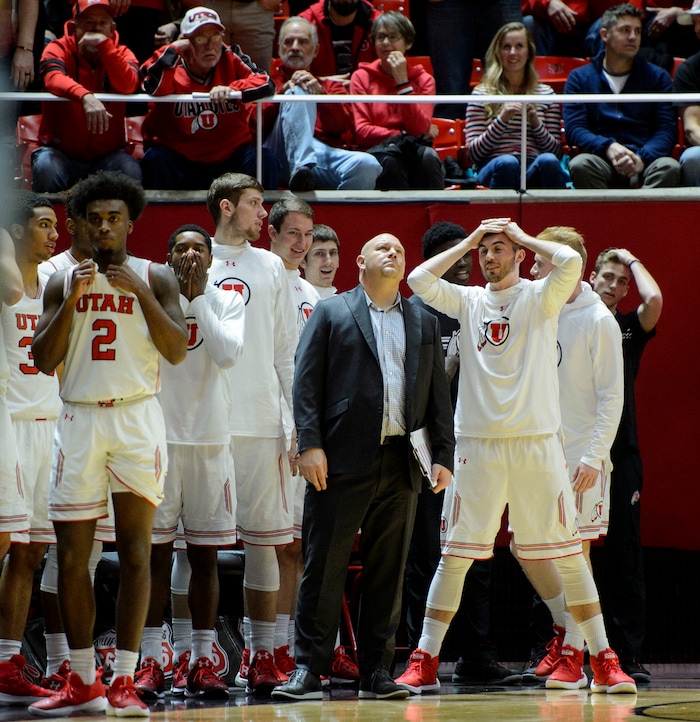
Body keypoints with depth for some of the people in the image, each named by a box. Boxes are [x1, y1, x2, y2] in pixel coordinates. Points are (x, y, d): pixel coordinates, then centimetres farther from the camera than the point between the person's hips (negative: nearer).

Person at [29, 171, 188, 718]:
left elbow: (178, 351, -5)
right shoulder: (63, 282, 10)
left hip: (137, 418, -2)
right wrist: (73, 299, -9)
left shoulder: (155, 278, 6)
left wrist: (140, 293, -13)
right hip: (79, 420, 2)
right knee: (71, 555, 0)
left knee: (135, 550, -4)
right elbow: (44, 360, 2)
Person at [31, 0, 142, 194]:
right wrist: (85, 97, -44)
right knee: (45, 168, -32)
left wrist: (105, 45, -19)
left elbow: (128, 86, -17)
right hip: (62, 152, -2)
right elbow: (53, 79, -26)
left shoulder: (122, 53, 5)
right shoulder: (58, 49, -2)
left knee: (131, 171, -28)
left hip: (107, 153, 2)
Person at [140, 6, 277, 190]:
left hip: (228, 155, 1)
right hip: (178, 158, -1)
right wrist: (173, 50, -16)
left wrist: (231, 89, -28)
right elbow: (154, 89, -23)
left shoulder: (230, 59, 1)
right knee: (155, 159, -28)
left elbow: (266, 84, -12)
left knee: (264, 161, -21)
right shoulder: (173, 63, -3)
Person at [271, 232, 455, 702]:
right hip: (343, 461, -3)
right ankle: (309, 669, -2)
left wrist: (444, 455, 6)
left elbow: (438, 394, 15)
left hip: (400, 465, 3)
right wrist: (310, 444, -10)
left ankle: (377, 671, 11)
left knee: (388, 571, 5)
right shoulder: (331, 313, 8)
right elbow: (307, 382, 0)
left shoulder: (424, 322, 17)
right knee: (324, 566, -4)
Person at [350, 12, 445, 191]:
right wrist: (402, 135, -6)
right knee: (389, 159, -36)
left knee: (428, 156, -33)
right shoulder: (361, 77, 11)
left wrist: (402, 82, -8)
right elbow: (361, 131, -1)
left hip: (413, 149, 1)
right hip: (377, 151, -1)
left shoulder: (423, 79, 13)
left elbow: (420, 129, -4)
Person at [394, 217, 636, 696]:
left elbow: (571, 261, -16)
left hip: (537, 443, -2)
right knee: (455, 555, 2)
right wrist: (467, 242, 4)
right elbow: (419, 280, -1)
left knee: (568, 553, 0)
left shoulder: (540, 297, 3)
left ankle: (604, 663, 5)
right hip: (478, 445, 2)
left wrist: (522, 235, -1)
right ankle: (424, 663, 6)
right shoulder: (468, 301, 11)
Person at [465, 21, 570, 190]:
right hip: (495, 169, -2)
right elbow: (473, 152, 4)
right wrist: (501, 120, -9)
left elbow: (556, 152, 13)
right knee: (507, 162, -37)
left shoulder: (545, 94, 18)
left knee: (548, 161, -34)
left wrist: (536, 122, -4)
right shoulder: (481, 94, 13)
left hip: (534, 171, 2)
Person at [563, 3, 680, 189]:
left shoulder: (657, 77, 18)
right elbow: (573, 129, 4)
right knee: (579, 165, -34)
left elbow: (666, 129, 7)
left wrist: (642, 158, -14)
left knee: (669, 167, -33)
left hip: (646, 161, 1)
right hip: (602, 162, -1)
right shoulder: (579, 78, 15)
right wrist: (608, 147, -17)